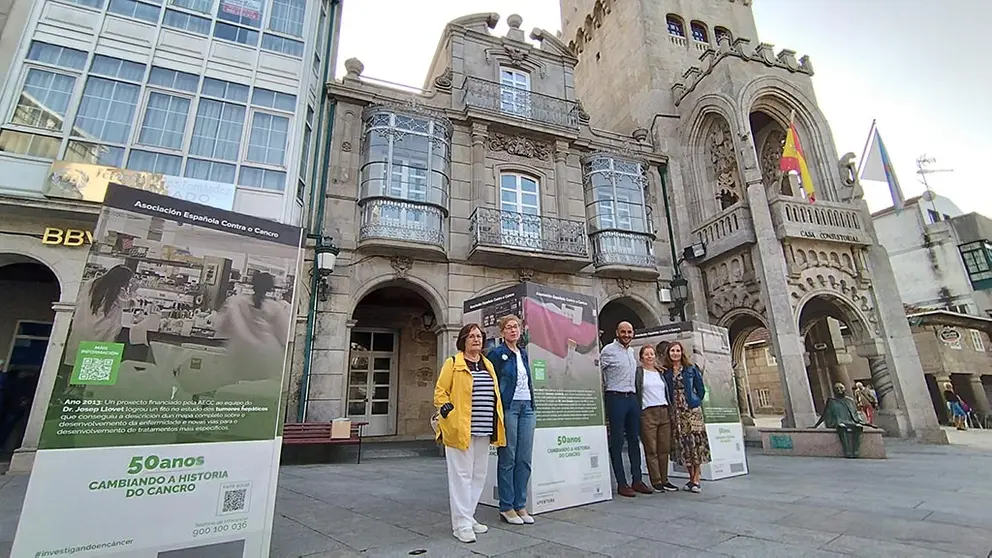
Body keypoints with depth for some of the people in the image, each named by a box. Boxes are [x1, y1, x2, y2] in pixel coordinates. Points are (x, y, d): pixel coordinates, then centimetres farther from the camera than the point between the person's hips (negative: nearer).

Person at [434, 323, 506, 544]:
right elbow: (440, 391, -5)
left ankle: (468, 516, 27)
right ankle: (461, 524, 8)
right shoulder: (453, 363, -2)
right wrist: (448, 411, -16)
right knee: (462, 474, -1)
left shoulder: (488, 365, 16)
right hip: (461, 428, -7)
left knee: (479, 475, 13)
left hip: (484, 430, 7)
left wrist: (498, 424, 13)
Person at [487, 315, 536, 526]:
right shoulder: (497, 353, -5)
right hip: (507, 408, -6)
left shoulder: (523, 353, 15)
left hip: (526, 408, 6)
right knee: (508, 459, 1)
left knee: (524, 460, 9)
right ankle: (506, 507, 14)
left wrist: (532, 406, 15)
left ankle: (520, 505, 20)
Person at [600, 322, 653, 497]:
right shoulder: (608, 350, -8)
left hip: (632, 397, 7)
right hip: (616, 398, -7)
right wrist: (606, 388, -8)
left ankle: (636, 480, 20)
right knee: (617, 442, -1)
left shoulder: (632, 351, 15)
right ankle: (621, 484, 6)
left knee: (634, 440, 11)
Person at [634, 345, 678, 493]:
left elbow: (667, 393, 22)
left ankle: (664, 480, 15)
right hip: (647, 414, -5)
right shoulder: (638, 372, 1)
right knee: (651, 450, -3)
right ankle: (656, 481, 3)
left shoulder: (661, 373, 18)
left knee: (664, 449, 7)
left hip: (664, 412, 5)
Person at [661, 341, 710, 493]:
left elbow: (701, 389, 9)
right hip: (675, 411, 2)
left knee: (695, 442, -5)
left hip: (692, 409, -2)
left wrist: (695, 403, 7)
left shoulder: (691, 369, 3)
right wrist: (669, 405, 3)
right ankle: (691, 478, 16)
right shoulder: (665, 371, 5)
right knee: (682, 444, 3)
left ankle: (696, 480, 1)